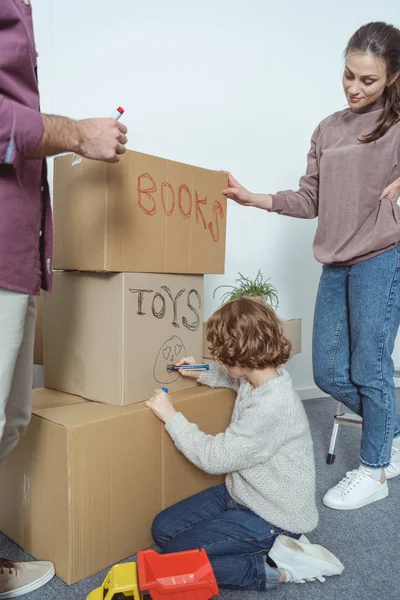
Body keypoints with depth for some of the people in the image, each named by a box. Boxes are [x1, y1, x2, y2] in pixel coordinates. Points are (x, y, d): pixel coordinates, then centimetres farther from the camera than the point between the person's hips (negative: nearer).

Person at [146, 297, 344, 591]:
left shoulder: (271, 406, -33)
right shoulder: (260, 375, -6)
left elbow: (214, 458, -25)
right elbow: (233, 377, 22)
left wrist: (171, 416, -16)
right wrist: (200, 373, 8)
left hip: (273, 516, -9)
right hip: (242, 492, 9)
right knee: (163, 528, 9)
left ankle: (276, 568, -3)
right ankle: (270, 547, 7)